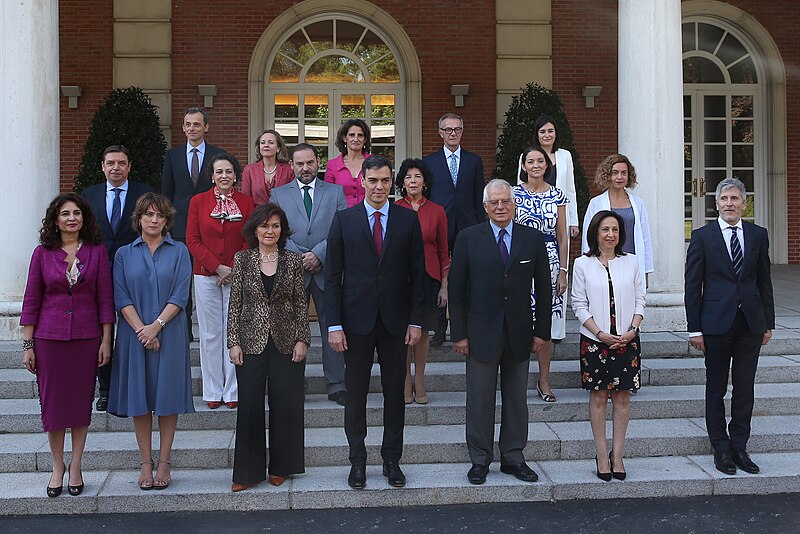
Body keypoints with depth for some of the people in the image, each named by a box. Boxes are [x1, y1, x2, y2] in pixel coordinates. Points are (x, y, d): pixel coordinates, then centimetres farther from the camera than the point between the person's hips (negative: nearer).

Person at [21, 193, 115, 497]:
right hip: (49, 338, 0)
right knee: (52, 401, 5)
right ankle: (57, 466, 21)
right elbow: (31, 301, 2)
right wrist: (27, 345, 0)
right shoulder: (43, 253, 1)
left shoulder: (97, 251, 1)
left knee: (81, 401, 7)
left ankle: (75, 466, 20)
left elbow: (105, 298, 1)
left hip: (86, 337, 0)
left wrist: (106, 340, -2)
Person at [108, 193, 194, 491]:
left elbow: (180, 295, -3)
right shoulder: (124, 254, 9)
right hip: (134, 334, 1)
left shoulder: (179, 251, 6)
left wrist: (156, 326, -14)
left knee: (167, 396, 1)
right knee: (139, 397, 3)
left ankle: (164, 462, 9)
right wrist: (141, 330, -13)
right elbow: (121, 298, 0)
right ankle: (145, 463, 11)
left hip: (169, 334, -1)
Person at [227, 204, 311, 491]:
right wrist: (233, 342, -3)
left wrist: (302, 339, -3)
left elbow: (301, 303, 4)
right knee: (249, 406, 2)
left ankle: (280, 467, 20)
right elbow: (235, 303, 2)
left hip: (286, 343, 0)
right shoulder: (242, 260, 3)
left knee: (285, 406, 5)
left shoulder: (293, 261, 3)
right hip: (251, 343, 0)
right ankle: (248, 470, 13)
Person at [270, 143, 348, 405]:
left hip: (327, 270, 0)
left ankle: (336, 386, 10)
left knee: (333, 328, 2)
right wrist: (300, 257, -11)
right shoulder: (278, 194, 10)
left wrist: (318, 254, -13)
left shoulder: (335, 192, 10)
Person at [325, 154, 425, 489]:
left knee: (395, 392, 9)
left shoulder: (408, 219, 4)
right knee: (356, 394, 6)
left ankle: (392, 459, 22)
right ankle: (357, 461, 19)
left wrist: (415, 321, -1)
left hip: (395, 321, 1)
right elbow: (333, 276, 0)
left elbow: (418, 273, 5)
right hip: (357, 321, -1)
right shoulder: (343, 220, 1)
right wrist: (334, 325, -6)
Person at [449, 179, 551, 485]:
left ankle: (513, 457, 24)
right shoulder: (468, 239, -2)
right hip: (481, 333, -2)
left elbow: (543, 289, 7)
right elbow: (456, 290, -2)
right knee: (479, 399, 5)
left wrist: (541, 331, 2)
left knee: (517, 398, 10)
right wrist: (458, 334, -6)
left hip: (519, 333, 2)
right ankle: (479, 460, 18)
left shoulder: (533, 239, 4)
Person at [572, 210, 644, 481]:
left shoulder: (631, 262, 5)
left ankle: (617, 454, 13)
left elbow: (639, 300, 5)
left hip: (627, 340, 2)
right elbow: (579, 305, -2)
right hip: (595, 340, -1)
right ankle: (602, 455, 11)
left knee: (622, 397, 4)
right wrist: (600, 334, -11)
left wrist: (632, 331, -9)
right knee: (598, 396, 4)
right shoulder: (583, 264, 0)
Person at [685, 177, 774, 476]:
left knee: (745, 389, 7)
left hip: (750, 323, 2)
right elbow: (692, 285, -2)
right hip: (716, 323, -2)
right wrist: (694, 328, -6)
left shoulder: (758, 235, 7)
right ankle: (721, 448, 17)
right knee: (716, 389, 6)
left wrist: (768, 323, 7)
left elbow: (764, 281, 10)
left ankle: (739, 447, 19)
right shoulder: (703, 236, -1)